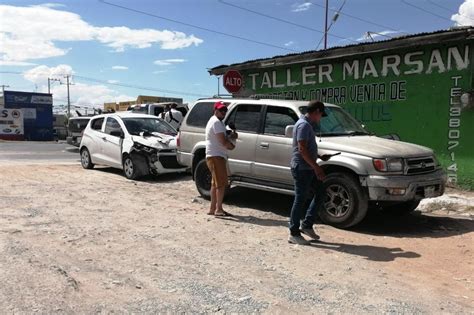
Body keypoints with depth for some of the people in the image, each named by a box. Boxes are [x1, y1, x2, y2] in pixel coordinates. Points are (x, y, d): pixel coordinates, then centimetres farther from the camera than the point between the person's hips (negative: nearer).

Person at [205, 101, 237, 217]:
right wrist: (231, 145, 0)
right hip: (216, 156, -11)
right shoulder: (216, 122, -14)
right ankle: (218, 209, -10)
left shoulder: (215, 121, 20)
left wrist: (231, 136, 1)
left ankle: (212, 208, 20)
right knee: (222, 183, -11)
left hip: (215, 156, 11)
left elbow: (223, 138, 21)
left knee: (215, 183, 14)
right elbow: (223, 142, -20)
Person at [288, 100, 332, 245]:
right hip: (302, 168, -10)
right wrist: (316, 167, -22)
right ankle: (294, 234, 8)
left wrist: (320, 157, 14)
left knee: (320, 193, 14)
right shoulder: (304, 125, -16)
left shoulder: (307, 124, 17)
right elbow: (302, 149, -23)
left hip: (308, 168, 10)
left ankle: (307, 225, 21)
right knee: (300, 200, -3)